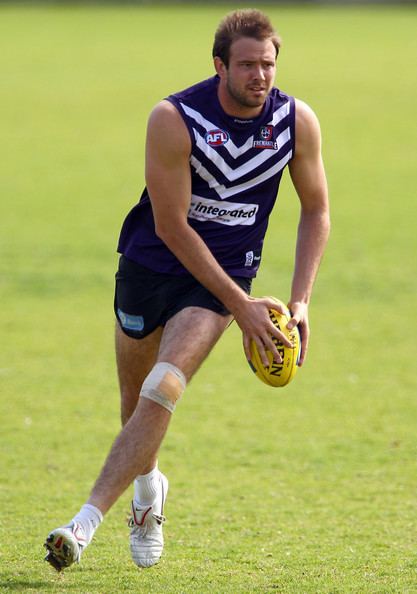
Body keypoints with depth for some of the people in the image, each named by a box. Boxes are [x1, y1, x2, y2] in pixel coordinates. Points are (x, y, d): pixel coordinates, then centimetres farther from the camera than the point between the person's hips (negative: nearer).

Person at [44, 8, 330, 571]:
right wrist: (241, 305, -18)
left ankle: (86, 522, -24)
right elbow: (172, 226, -18)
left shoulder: (298, 122, -11)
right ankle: (147, 489, 45)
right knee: (136, 399, 13)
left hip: (221, 277, 0)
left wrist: (300, 302, -5)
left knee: (162, 390, -20)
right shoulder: (174, 119, -21)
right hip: (150, 265, 0)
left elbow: (316, 210, 5)